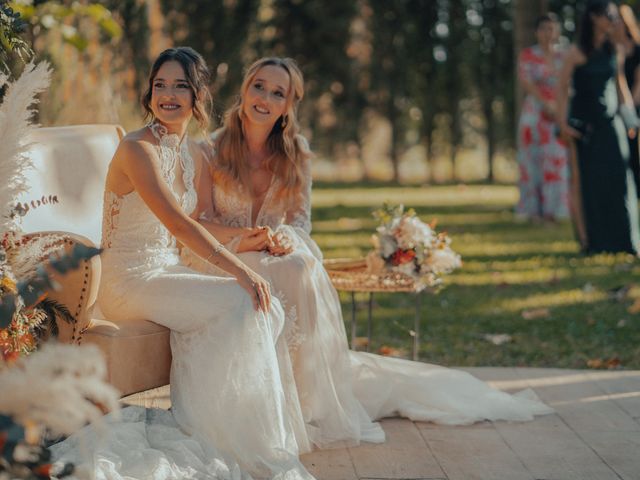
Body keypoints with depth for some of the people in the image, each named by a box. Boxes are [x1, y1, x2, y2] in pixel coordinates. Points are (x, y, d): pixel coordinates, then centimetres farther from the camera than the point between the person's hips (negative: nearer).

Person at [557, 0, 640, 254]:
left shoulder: (615, 52, 6)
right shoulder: (577, 53, -7)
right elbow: (562, 88, -5)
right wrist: (563, 122, -11)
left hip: (611, 124, 4)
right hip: (584, 125, -4)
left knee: (617, 179, -2)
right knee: (588, 181, 0)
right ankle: (590, 239, 8)